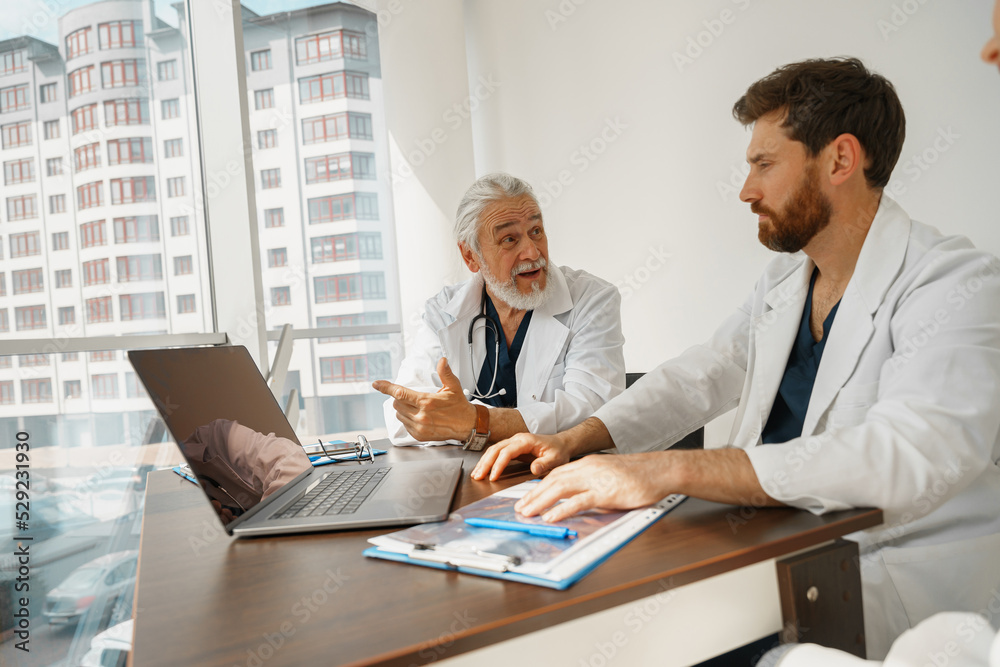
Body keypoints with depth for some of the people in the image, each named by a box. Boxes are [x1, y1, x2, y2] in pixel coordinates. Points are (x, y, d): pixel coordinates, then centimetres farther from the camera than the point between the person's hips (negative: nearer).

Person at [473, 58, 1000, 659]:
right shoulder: (784, 282, 10)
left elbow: (908, 457, -32)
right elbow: (697, 379, 14)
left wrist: (664, 470, -37)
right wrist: (575, 441, -4)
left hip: (897, 580, -6)